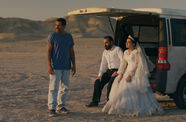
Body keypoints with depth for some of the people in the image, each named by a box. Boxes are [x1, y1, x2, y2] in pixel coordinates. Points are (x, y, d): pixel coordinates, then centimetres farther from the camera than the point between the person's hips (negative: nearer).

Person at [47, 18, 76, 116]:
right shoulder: (52, 36, -4)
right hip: (55, 67, -5)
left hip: (66, 67, 5)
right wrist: (49, 66, -14)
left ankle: (61, 106, 17)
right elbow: (48, 51, -7)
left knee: (64, 87, 8)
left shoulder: (69, 37, 9)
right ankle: (52, 108, -4)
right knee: (53, 87, -7)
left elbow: (71, 52, 13)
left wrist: (74, 65, 8)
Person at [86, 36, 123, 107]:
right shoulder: (105, 52, 14)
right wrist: (100, 75, 2)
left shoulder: (117, 49, -8)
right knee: (97, 82, -5)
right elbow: (103, 64, 14)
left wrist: (118, 72, -20)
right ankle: (95, 101, 2)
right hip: (109, 71, 7)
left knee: (110, 85, -26)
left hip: (117, 71, -7)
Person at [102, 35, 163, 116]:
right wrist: (121, 74, -3)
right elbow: (123, 64, 10)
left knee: (133, 90, -16)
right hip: (128, 71, 8)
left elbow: (136, 64, -15)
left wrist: (130, 75, -21)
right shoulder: (126, 52, 13)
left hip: (136, 73, -8)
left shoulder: (137, 52, -9)